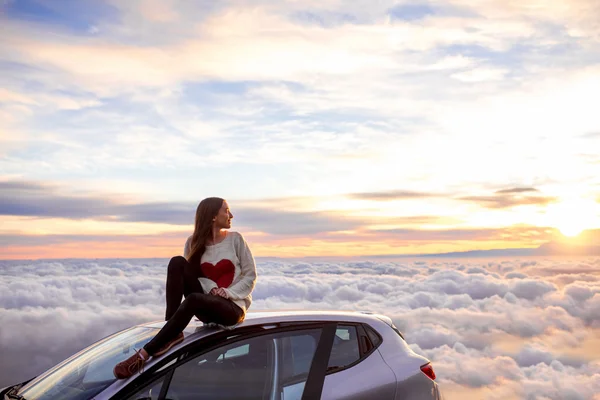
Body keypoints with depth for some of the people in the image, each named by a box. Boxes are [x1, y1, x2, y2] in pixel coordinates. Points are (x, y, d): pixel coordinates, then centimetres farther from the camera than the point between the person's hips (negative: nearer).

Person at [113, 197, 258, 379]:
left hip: (233, 307, -3)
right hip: (206, 305, 3)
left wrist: (229, 292, -14)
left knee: (193, 300, -36)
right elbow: (192, 274, 4)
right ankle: (170, 333, -27)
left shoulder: (235, 239, 3)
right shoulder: (194, 242, 7)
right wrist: (211, 288, -15)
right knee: (178, 262, -19)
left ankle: (144, 354, -36)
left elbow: (250, 275, 2)